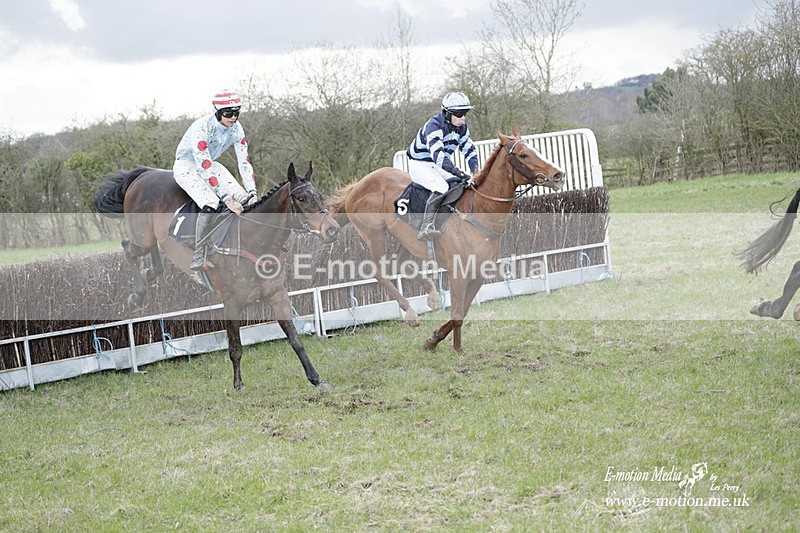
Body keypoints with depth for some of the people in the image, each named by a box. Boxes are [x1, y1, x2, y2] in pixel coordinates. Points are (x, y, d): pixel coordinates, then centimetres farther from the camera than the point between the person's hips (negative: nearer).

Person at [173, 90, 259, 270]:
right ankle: (198, 257, -28)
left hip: (210, 163, 7)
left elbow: (244, 162, -8)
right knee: (210, 202, -31)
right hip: (186, 166, -7)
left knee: (244, 200, -14)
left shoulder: (236, 128, -11)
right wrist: (227, 198, -39)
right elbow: (206, 169, -35)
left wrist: (252, 193, -20)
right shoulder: (201, 128, -32)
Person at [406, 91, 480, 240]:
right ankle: (426, 227, -40)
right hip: (419, 165, -9)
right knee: (441, 187, -33)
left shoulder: (461, 127, -1)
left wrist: (475, 168, -10)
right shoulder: (434, 127, -28)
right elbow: (438, 155, -40)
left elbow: (469, 149, 10)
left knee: (466, 185, -1)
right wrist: (459, 173, -48)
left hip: (438, 167, 9)